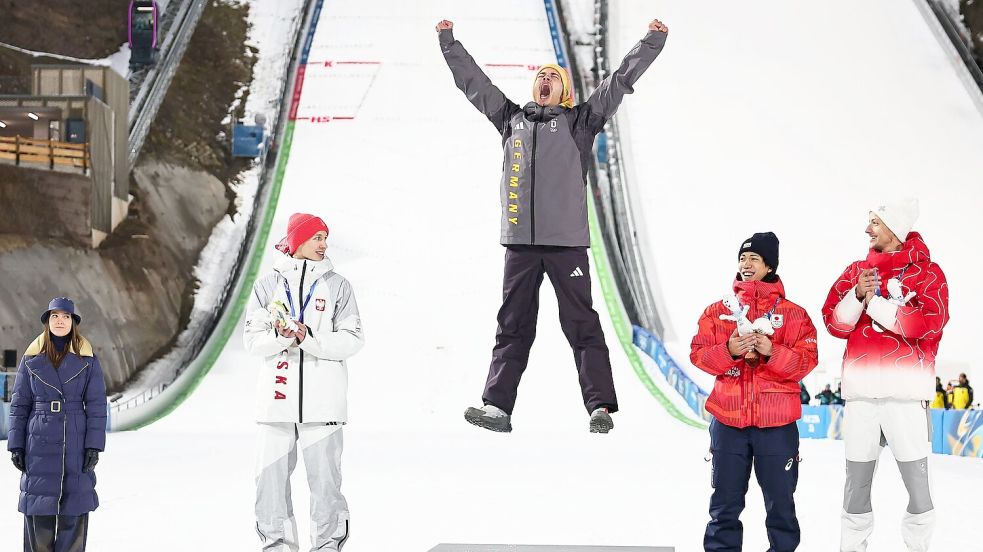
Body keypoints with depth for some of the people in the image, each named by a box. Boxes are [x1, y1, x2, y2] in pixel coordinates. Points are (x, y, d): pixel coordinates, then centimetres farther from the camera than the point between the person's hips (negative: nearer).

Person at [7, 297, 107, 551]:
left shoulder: (87, 359, 1)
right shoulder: (31, 359, 4)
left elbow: (96, 405, 0)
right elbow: (19, 405, 6)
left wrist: (94, 447, -7)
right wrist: (16, 446, 1)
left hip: (75, 443, -1)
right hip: (40, 445, 1)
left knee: (74, 511, -1)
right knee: (38, 511, 0)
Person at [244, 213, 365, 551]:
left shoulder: (336, 285, 5)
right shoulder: (268, 285, 7)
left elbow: (352, 340, -1)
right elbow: (253, 340, 4)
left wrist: (310, 339, -14)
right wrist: (281, 336, -16)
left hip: (323, 396, -1)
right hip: (279, 396, 1)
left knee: (325, 477, -2)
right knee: (272, 476, 3)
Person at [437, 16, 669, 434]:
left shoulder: (578, 122, 10)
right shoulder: (512, 120, 18)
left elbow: (620, 80, 7)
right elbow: (472, 81, 25)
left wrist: (652, 41, 3)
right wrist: (448, 41, 28)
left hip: (566, 239, -3)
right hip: (520, 241, 3)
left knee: (581, 323, -2)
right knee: (513, 324, 4)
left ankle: (600, 406, -4)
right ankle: (497, 406, 1)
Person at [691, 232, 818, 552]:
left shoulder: (793, 314, 3)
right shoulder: (718, 311, 9)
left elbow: (807, 360, -5)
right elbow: (698, 354, 2)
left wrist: (772, 352, -20)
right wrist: (729, 351, -16)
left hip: (777, 423, -1)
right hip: (728, 419, 2)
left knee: (780, 501, 6)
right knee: (725, 502, 7)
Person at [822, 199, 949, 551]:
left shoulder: (926, 272, 3)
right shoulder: (857, 271, 15)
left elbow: (929, 321, -12)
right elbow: (834, 322, 8)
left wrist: (876, 302, -8)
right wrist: (857, 296, -10)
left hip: (906, 392, -3)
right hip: (861, 391, 3)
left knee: (917, 480, -3)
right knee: (857, 481, 6)